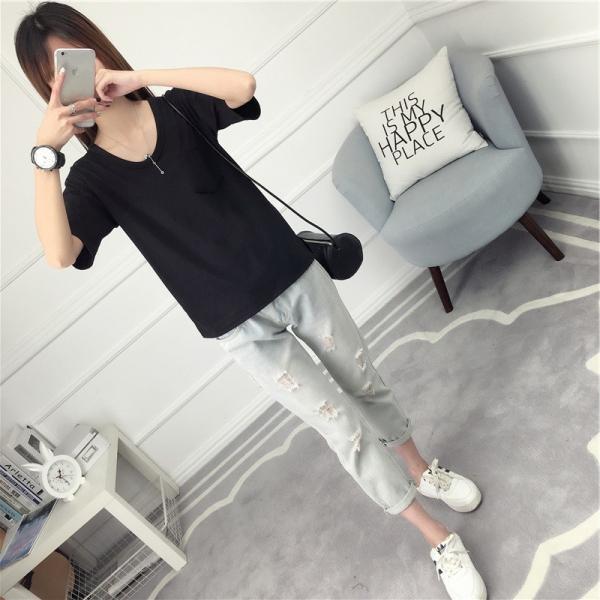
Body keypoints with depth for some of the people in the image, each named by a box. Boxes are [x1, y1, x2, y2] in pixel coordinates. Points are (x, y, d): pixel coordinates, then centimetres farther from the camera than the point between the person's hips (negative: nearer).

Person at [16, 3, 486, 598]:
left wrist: (139, 76, -19)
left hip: (294, 275, 2)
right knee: (343, 427, 3)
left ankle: (423, 470, 50)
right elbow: (59, 253, -20)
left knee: (365, 382, 18)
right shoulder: (91, 176, -3)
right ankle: (439, 539, 28)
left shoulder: (176, 108, 0)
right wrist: (44, 153, -25)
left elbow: (243, 85, -21)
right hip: (240, 325, -1)